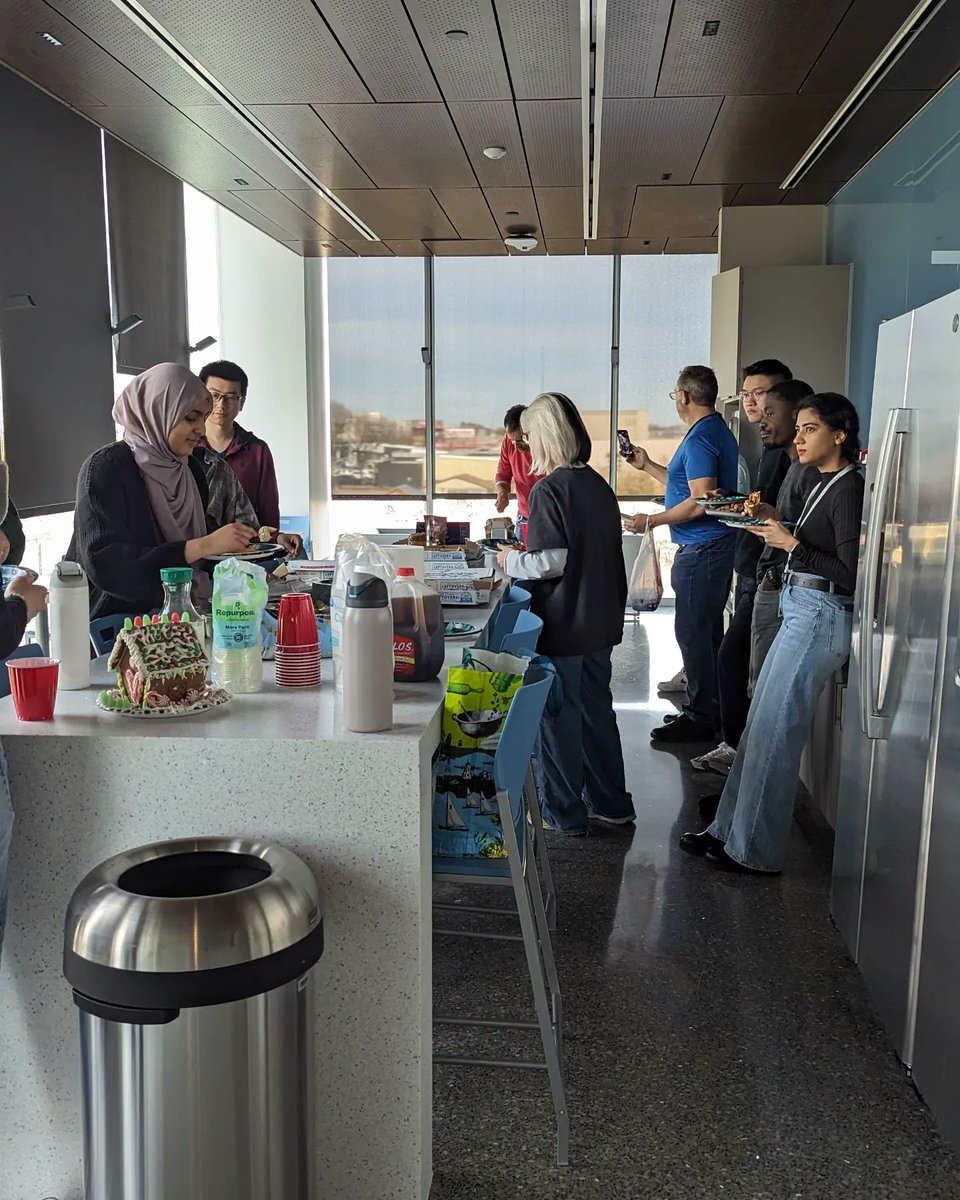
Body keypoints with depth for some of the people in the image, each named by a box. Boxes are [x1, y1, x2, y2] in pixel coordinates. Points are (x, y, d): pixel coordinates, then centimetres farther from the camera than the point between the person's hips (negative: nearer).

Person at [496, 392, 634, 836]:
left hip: (562, 624, -8)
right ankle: (611, 802, 29)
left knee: (558, 716, 5)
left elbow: (553, 562, -22)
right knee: (597, 708, 18)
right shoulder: (599, 486, 6)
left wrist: (513, 561, -4)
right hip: (601, 621, 8)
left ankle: (564, 814, 16)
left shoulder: (549, 489, -17)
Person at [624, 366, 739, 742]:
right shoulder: (718, 431, 16)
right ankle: (708, 707, 25)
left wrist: (651, 521, -16)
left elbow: (700, 501, -24)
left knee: (693, 632, -5)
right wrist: (646, 466, 28)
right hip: (713, 546, 11)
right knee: (708, 630, 16)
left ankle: (700, 718, 1)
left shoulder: (700, 438, -17)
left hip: (701, 551, -11)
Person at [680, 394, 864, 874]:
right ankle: (729, 831, 23)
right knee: (760, 727, 13)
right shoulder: (825, 484, 14)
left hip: (819, 618, -10)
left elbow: (851, 575, -20)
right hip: (799, 613, 10)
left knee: (774, 734, -3)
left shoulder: (848, 489, -14)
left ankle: (755, 852, 9)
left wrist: (792, 544, -17)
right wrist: (776, 526, 5)